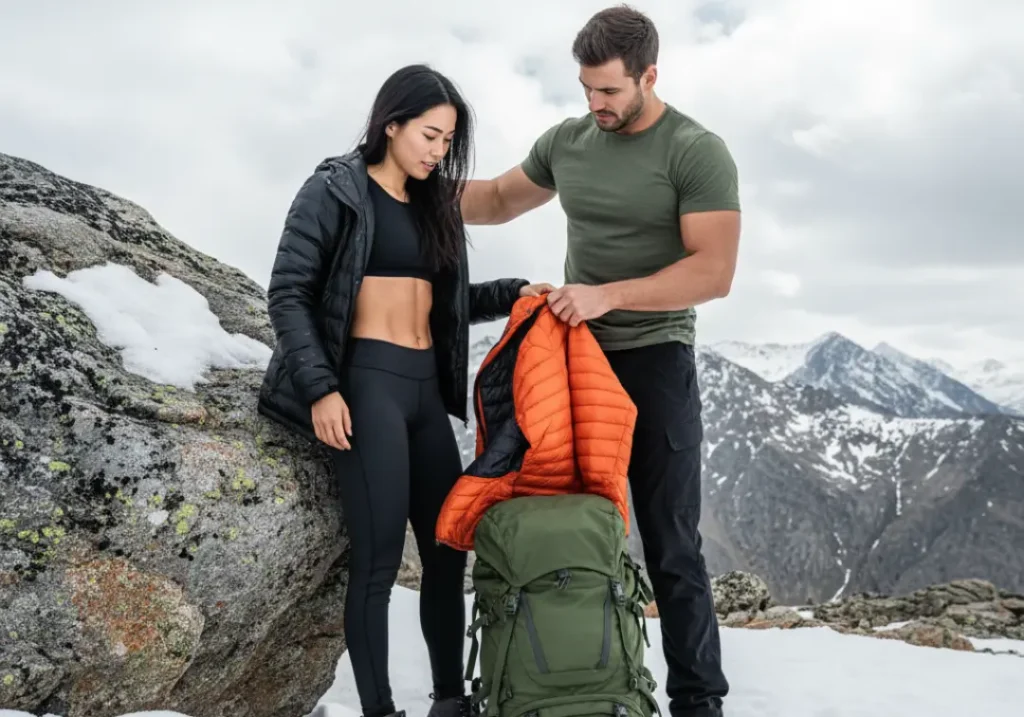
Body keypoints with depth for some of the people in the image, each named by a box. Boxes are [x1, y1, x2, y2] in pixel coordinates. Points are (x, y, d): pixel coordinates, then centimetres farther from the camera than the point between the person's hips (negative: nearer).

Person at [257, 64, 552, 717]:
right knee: (379, 555, -8)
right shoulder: (336, 189, -1)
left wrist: (512, 294, 4)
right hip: (367, 382, -7)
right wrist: (320, 387, -15)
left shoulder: (435, 204, 18)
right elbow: (289, 294, -6)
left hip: (428, 388, 7)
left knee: (448, 547, 8)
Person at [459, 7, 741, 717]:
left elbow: (714, 271, -17)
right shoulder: (566, 141, 8)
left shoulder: (698, 151, -9)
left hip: (656, 362, -5)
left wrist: (608, 295, -23)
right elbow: (499, 199, 24)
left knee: (671, 546, -1)